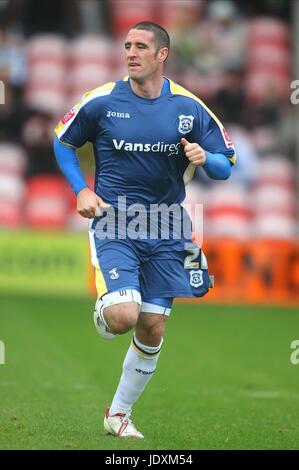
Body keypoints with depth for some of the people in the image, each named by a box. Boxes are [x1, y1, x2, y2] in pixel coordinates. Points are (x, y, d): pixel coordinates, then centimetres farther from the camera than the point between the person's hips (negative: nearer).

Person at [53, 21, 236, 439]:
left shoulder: (189, 107, -1)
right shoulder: (103, 101, -4)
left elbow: (225, 165, 4)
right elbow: (63, 141, 11)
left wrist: (205, 159, -19)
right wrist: (81, 190, -1)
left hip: (165, 232, 3)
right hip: (114, 223, -3)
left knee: (152, 330, 5)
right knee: (123, 316, -22)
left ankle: (119, 414, 24)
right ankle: (103, 308, 16)